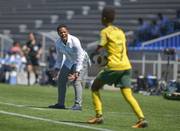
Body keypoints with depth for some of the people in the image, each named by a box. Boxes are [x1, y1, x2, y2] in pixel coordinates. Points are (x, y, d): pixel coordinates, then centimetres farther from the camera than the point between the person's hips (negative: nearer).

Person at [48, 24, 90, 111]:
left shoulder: (75, 41, -32)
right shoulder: (58, 43, -13)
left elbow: (79, 58, -30)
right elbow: (59, 57, 4)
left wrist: (76, 72, -34)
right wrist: (57, 69, -3)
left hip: (80, 61, -7)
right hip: (69, 61, 7)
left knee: (76, 81, -22)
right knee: (61, 80, 5)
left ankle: (78, 104, -20)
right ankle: (61, 103, 15)